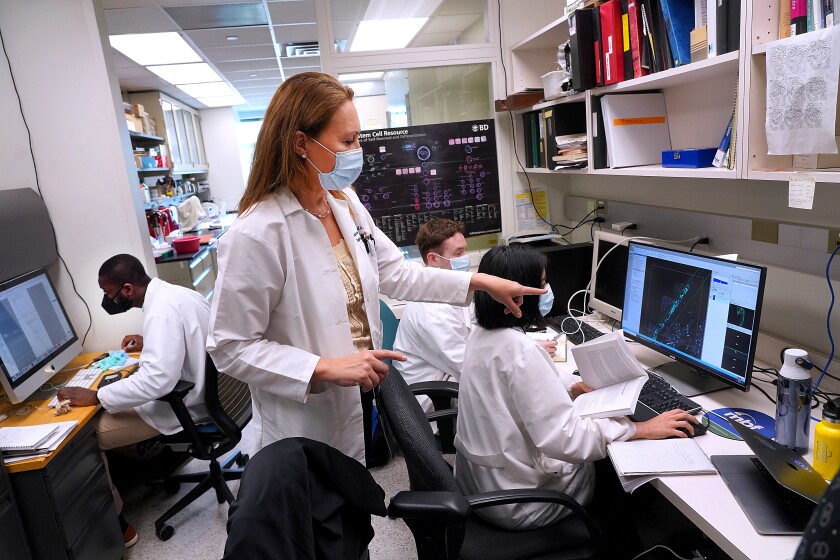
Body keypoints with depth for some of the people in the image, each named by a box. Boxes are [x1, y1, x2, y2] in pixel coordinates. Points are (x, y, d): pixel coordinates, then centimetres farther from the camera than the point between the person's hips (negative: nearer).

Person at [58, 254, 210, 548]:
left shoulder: (161, 310, -26)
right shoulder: (176, 292, 4)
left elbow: (157, 379, -34)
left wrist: (95, 396, -25)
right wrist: (149, 343, 16)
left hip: (185, 403, -10)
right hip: (203, 389, 10)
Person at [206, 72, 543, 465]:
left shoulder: (346, 204, -2)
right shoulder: (255, 235, -25)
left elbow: (395, 274, 5)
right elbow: (230, 347, -19)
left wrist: (481, 282, 2)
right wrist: (327, 368, -27)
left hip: (363, 400, 7)